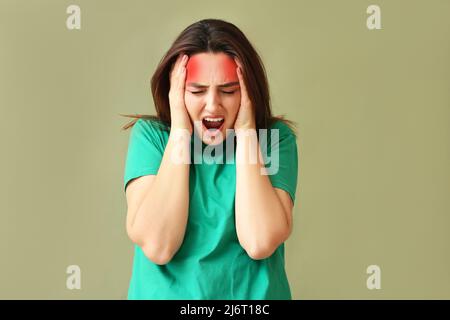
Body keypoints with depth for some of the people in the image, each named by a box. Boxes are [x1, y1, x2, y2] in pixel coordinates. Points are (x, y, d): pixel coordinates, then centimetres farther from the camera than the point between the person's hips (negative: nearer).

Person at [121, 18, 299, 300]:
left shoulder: (276, 137, -11)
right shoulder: (150, 134, -11)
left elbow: (260, 243, -24)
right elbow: (157, 247, -22)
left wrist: (245, 132, -22)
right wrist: (179, 132, -22)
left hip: (252, 293, 0)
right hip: (165, 292, 0)